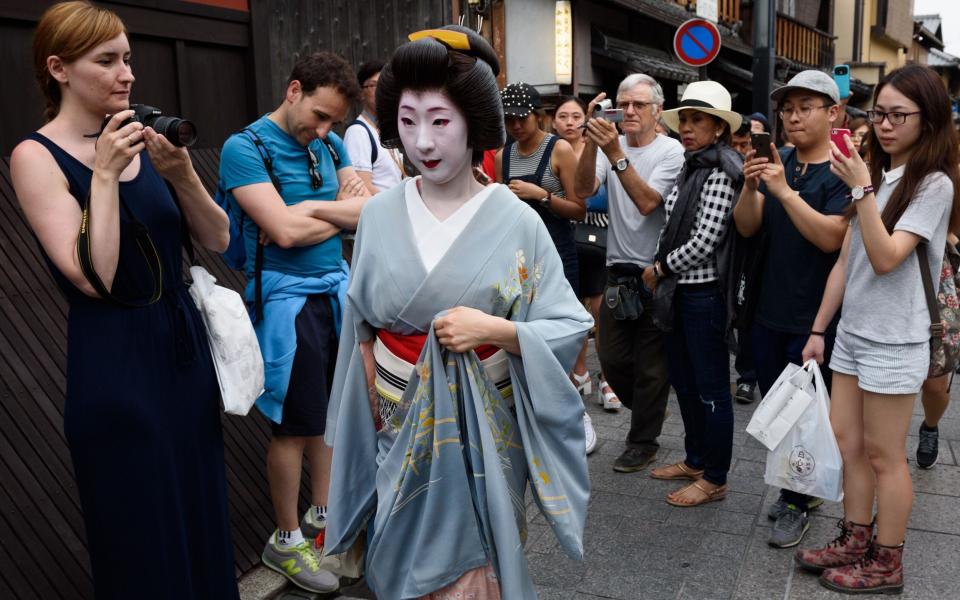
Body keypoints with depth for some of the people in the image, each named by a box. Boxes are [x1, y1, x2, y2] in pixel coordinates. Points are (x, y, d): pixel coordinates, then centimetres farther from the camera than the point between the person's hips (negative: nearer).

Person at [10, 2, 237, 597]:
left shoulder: (140, 139, 5)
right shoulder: (37, 156, -9)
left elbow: (217, 238, 2)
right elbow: (93, 278, -20)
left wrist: (181, 174, -13)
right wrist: (104, 174, -20)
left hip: (185, 345, 5)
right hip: (116, 364, -5)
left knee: (202, 515, 16)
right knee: (144, 539, 8)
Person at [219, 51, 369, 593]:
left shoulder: (330, 143, 8)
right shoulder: (245, 148, -12)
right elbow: (285, 232, -22)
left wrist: (309, 209, -12)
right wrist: (342, 212, -7)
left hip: (336, 290, 7)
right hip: (288, 299, -6)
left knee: (332, 412, 15)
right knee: (296, 423, 3)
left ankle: (323, 516, 33)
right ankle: (286, 541, 21)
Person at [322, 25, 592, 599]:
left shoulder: (517, 221, -11)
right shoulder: (379, 216, -3)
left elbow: (570, 328, -10)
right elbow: (361, 331, 5)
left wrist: (492, 329, -23)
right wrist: (371, 415, 3)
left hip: (483, 431, -2)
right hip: (400, 428, 3)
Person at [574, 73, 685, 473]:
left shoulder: (671, 151, -9)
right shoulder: (611, 145, 3)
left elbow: (647, 202, -24)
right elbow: (584, 189, -13)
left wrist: (615, 153, -30)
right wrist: (591, 142, -25)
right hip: (618, 271, 5)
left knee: (650, 365, 7)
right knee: (611, 357, 13)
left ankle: (643, 441, 24)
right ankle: (648, 413, 39)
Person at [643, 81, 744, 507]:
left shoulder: (720, 173, -15)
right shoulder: (691, 167, 12)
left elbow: (704, 241, -20)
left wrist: (660, 269, -9)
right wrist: (662, 271, 5)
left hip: (705, 294, -9)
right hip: (683, 290, 9)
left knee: (711, 387, 2)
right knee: (683, 380, 18)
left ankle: (714, 479, 16)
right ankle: (695, 460, 35)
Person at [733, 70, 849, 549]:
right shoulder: (776, 162, 5)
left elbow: (831, 237, -23)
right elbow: (747, 228, -2)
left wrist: (783, 191, -30)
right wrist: (749, 186, -20)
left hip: (815, 317, -6)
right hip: (769, 309, 6)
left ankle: (798, 505, 22)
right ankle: (801, 487, 36)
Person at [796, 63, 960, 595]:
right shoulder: (876, 174, 11)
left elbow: (886, 258, -22)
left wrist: (861, 188, -24)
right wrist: (818, 329, 11)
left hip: (894, 341, -7)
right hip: (852, 331, 7)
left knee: (883, 455, 2)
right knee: (844, 442, 12)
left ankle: (886, 566, 17)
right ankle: (855, 543, 27)